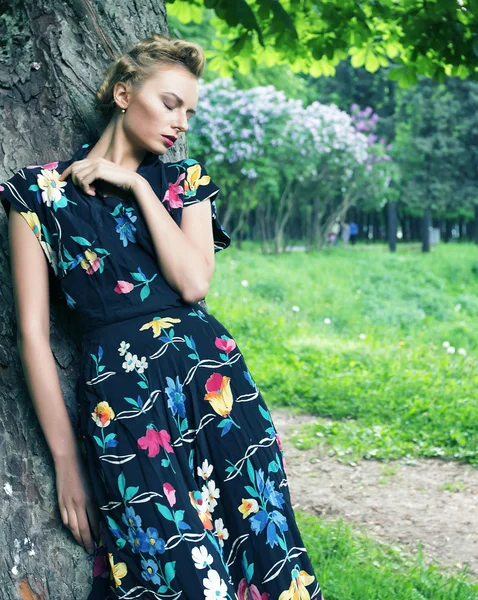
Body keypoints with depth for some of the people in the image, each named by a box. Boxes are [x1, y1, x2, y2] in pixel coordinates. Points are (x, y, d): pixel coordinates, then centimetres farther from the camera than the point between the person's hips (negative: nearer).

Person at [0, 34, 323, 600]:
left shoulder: (184, 180, 13)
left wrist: (138, 186, -4)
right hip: (119, 393, -3)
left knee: (260, 546, 0)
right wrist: (66, 458, -2)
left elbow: (194, 282, -5)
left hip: (211, 376, 3)